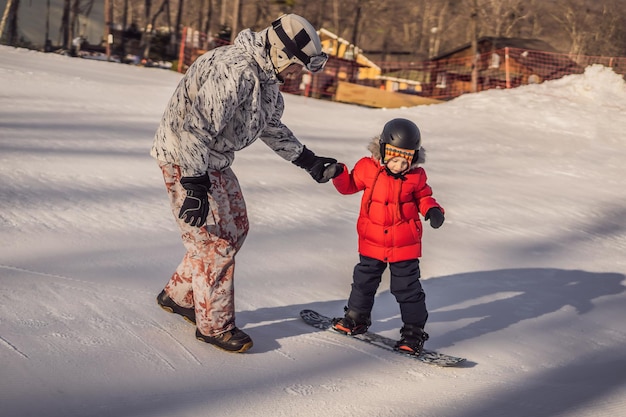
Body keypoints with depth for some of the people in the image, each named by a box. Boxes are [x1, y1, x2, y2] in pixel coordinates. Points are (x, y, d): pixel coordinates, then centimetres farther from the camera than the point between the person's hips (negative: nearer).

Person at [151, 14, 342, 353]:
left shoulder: (266, 74, 4)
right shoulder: (235, 71, -29)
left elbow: (271, 124, 19)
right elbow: (196, 128, -32)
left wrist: (308, 161, 16)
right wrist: (195, 186, -32)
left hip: (215, 160, 10)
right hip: (185, 159, -10)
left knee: (235, 228, 16)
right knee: (215, 241, -5)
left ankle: (178, 296, 30)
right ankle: (214, 325, 10)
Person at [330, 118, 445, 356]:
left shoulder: (416, 176, -7)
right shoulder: (368, 169, -8)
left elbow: (423, 197, 10)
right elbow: (349, 185, 7)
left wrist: (432, 210, -9)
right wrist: (338, 174, -11)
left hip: (405, 245, -2)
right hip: (372, 242, 2)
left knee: (407, 288, 2)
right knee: (364, 281, 19)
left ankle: (414, 330, 13)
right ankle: (357, 317, 40)